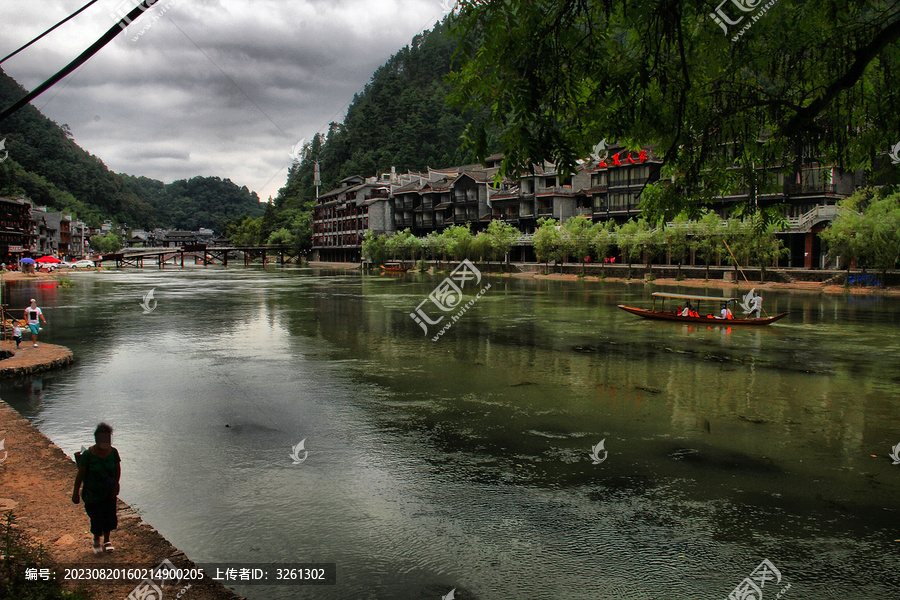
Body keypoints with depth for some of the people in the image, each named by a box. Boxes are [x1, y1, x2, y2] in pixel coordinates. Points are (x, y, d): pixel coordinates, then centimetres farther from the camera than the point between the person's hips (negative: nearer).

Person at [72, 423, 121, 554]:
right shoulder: (88, 454, -19)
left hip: (109, 492, 3)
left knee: (109, 515, 12)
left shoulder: (113, 452, -9)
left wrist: (115, 487, -4)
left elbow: (118, 470, 3)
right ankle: (96, 540, 35)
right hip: (93, 493, -3)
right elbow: (80, 474, -10)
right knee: (96, 517, 4)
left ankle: (107, 541, 36)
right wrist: (76, 493, -5)